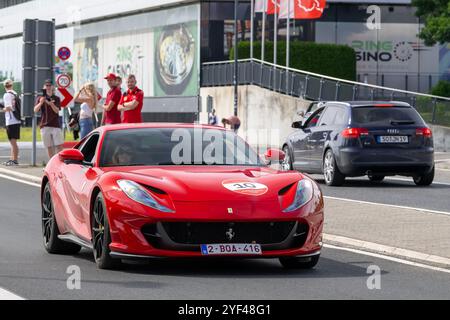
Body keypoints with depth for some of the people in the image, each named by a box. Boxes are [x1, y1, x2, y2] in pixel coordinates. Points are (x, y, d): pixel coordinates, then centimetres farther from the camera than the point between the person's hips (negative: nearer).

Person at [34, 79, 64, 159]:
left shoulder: (56, 99, 8)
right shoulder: (40, 98, 9)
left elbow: (57, 110, -7)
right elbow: (35, 110, -3)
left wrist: (51, 104, -27)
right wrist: (40, 103, -22)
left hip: (55, 125, -1)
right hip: (45, 125, 1)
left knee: (59, 146, -9)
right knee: (49, 147, 1)